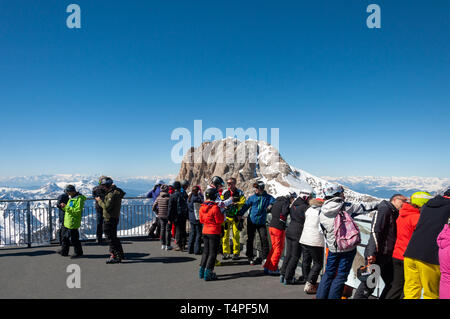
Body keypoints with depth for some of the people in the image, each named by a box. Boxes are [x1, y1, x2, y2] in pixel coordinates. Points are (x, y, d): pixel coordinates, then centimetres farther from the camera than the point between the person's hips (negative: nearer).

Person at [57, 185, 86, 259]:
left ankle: (78, 253, 12)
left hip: (73, 223, -10)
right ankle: (64, 251, 34)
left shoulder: (79, 199, -17)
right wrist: (64, 207, 2)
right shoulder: (71, 198, 15)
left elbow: (77, 210, -26)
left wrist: (66, 207, -25)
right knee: (65, 237, 19)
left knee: (73, 239, -1)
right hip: (67, 222, 10)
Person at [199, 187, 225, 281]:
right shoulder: (215, 207, -19)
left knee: (206, 251, 18)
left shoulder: (202, 207, 2)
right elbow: (219, 221, -14)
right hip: (214, 233, -7)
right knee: (212, 253, 1)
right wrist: (223, 215, 3)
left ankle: (202, 271, 23)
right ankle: (208, 273, 2)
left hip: (205, 232, 7)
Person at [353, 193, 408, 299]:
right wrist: (372, 253, -26)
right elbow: (375, 231, -20)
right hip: (377, 255, -9)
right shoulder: (384, 209, -9)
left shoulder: (395, 215, 18)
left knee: (392, 284, 13)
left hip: (387, 256, 9)